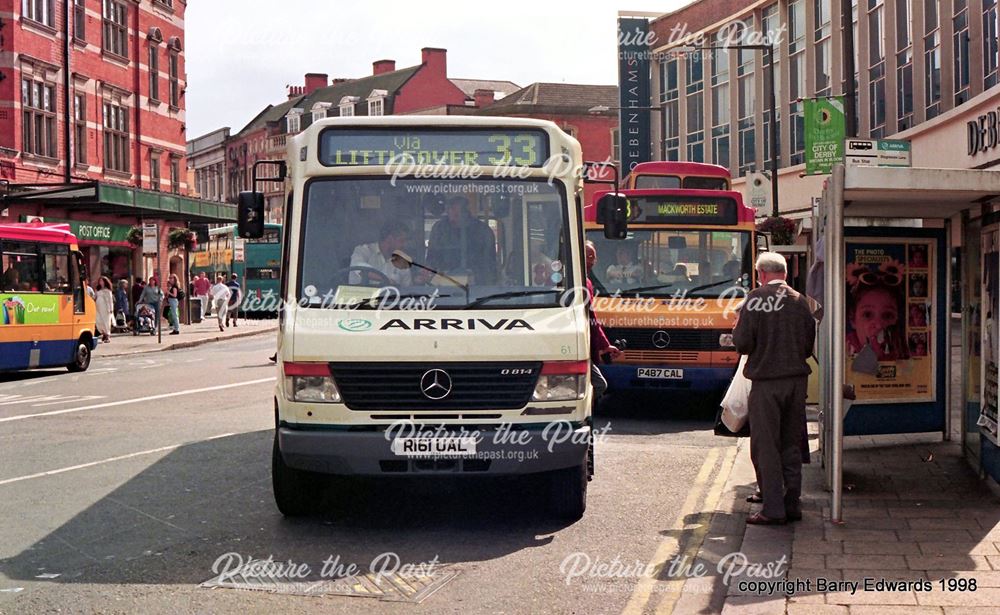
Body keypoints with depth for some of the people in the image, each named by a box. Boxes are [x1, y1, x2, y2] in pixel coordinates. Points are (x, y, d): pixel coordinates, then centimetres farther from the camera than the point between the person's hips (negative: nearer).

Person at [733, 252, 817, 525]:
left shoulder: (756, 298, -9)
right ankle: (792, 504, 17)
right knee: (792, 445, 13)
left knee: (765, 446, 1)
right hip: (797, 379, 5)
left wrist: (736, 330, 9)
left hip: (766, 381, -5)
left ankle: (773, 509, -1)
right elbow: (810, 346, 10)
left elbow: (743, 343, -12)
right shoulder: (801, 301, 5)